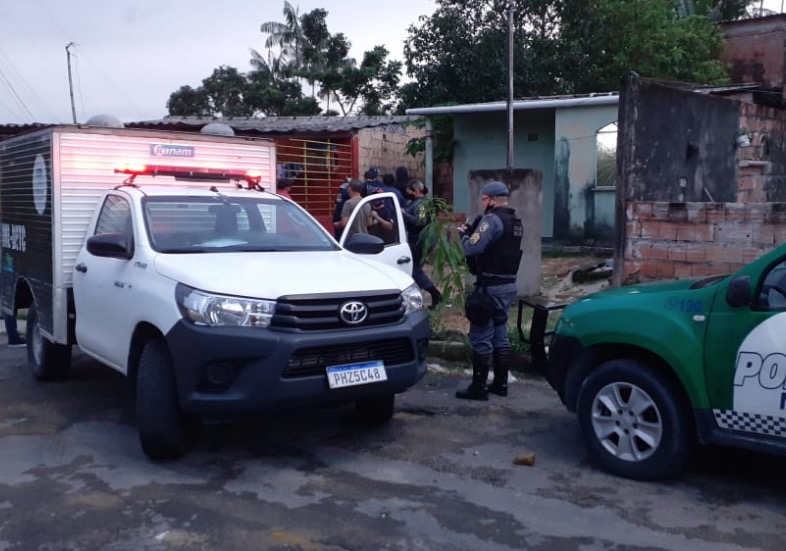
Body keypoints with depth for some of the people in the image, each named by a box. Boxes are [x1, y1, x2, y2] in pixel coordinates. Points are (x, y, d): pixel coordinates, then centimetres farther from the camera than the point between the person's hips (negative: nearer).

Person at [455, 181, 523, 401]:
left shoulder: (492, 219, -16)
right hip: (508, 284, 9)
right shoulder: (515, 222, 14)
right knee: (500, 335, 16)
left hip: (490, 286, -9)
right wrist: (473, 232, 7)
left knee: (481, 337, -4)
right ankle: (500, 383, 22)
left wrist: (464, 235, -4)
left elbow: (472, 248, -23)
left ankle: (478, 388, -1)